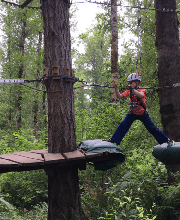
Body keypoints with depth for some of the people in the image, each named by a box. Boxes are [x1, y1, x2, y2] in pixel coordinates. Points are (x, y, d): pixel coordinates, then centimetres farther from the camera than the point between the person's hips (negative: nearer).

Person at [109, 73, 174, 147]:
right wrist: (116, 88, -19)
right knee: (123, 125, -12)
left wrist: (132, 89, -43)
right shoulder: (129, 91, 1)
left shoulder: (141, 89, -10)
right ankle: (113, 140, -6)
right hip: (132, 113, 4)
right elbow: (119, 96, -6)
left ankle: (168, 140, 9)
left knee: (152, 128, -1)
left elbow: (141, 95, -33)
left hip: (142, 113, -3)